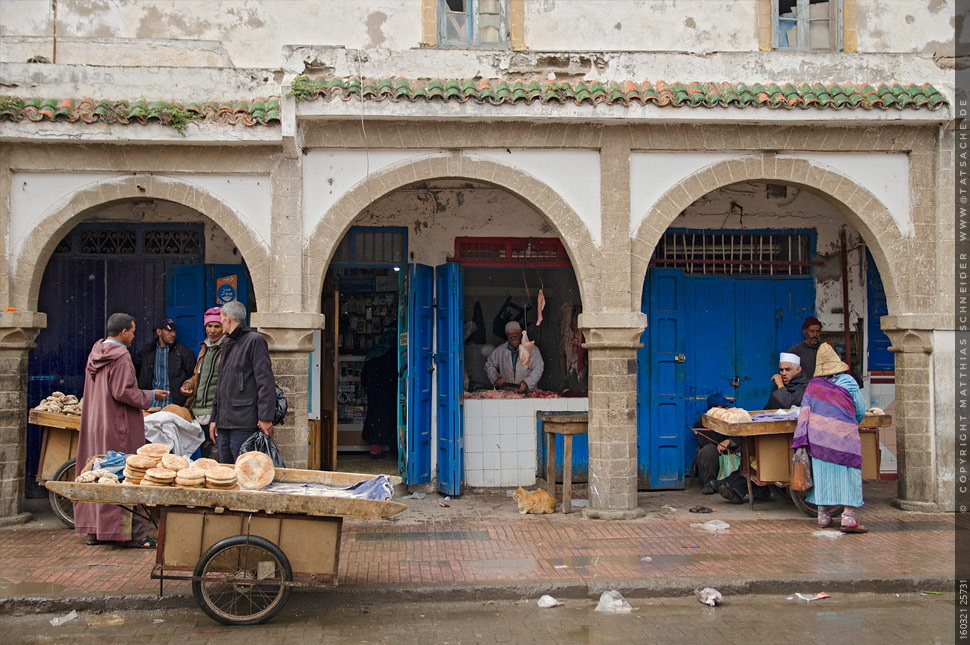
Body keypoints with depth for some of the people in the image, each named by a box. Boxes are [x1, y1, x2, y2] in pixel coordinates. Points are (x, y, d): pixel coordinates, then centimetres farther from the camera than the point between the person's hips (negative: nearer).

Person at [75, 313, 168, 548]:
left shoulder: (95, 354, 12)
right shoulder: (120, 357, -15)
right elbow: (123, 392, -21)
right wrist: (151, 396, -8)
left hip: (94, 424, 9)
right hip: (116, 427, -9)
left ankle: (94, 530, 19)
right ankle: (131, 531, -3)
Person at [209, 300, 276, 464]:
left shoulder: (254, 340, -5)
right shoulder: (228, 346, 22)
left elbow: (265, 381, -12)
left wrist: (265, 417, -18)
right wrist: (214, 418, 20)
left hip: (244, 425, -8)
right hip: (224, 423, 8)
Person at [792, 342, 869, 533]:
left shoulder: (813, 385, 8)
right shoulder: (848, 382, 3)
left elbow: (804, 411, 5)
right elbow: (860, 411, 10)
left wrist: (802, 439, 6)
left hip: (817, 434, 3)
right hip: (843, 435, -3)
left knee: (821, 471, 10)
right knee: (848, 474, 2)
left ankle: (823, 516, 16)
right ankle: (848, 518, -4)